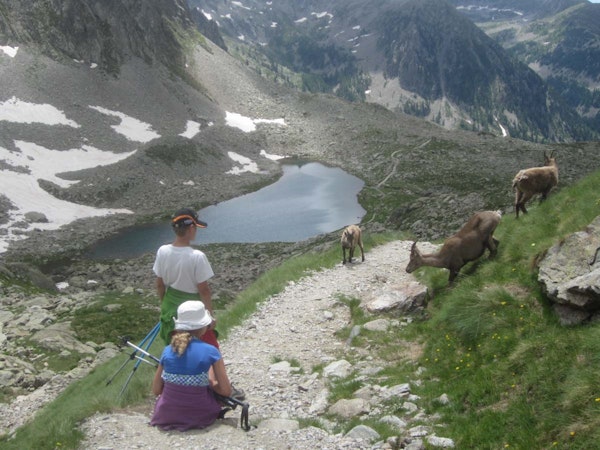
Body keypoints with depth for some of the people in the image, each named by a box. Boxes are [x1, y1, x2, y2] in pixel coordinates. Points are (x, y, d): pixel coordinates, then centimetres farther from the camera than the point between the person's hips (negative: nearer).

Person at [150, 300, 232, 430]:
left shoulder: (168, 351, -4)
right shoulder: (210, 352, -12)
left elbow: (156, 390, 3)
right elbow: (227, 391, -10)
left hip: (166, 416, 4)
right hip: (199, 416, -3)